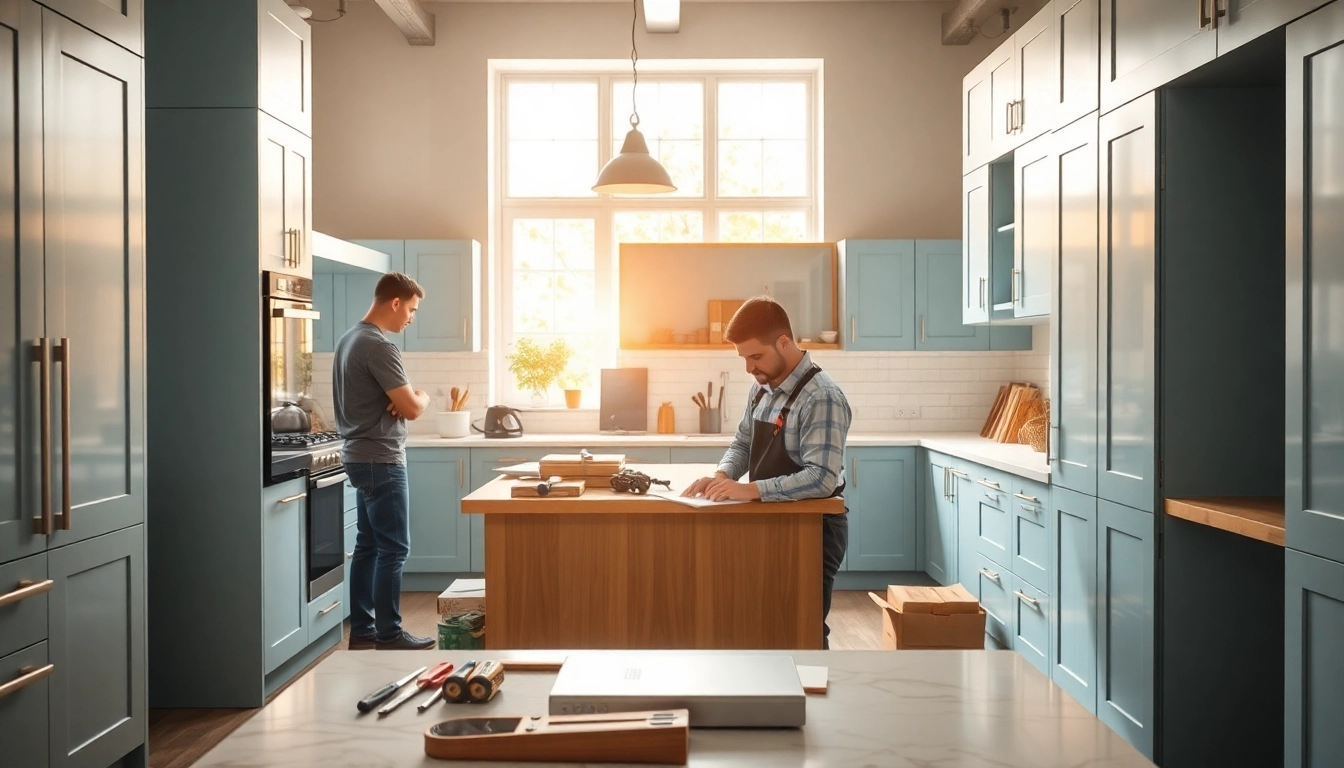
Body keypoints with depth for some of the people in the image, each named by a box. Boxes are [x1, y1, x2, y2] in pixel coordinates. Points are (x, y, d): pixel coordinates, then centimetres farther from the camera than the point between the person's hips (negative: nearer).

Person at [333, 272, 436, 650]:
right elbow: (412, 408, -19)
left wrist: (405, 398, 2)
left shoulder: (350, 338, 12)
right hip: (381, 460, -10)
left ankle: (362, 630, 19)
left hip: (361, 456, 10)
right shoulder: (379, 347, -19)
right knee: (393, 549, -4)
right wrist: (423, 397, 4)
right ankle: (388, 635, 2)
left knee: (368, 545, 13)